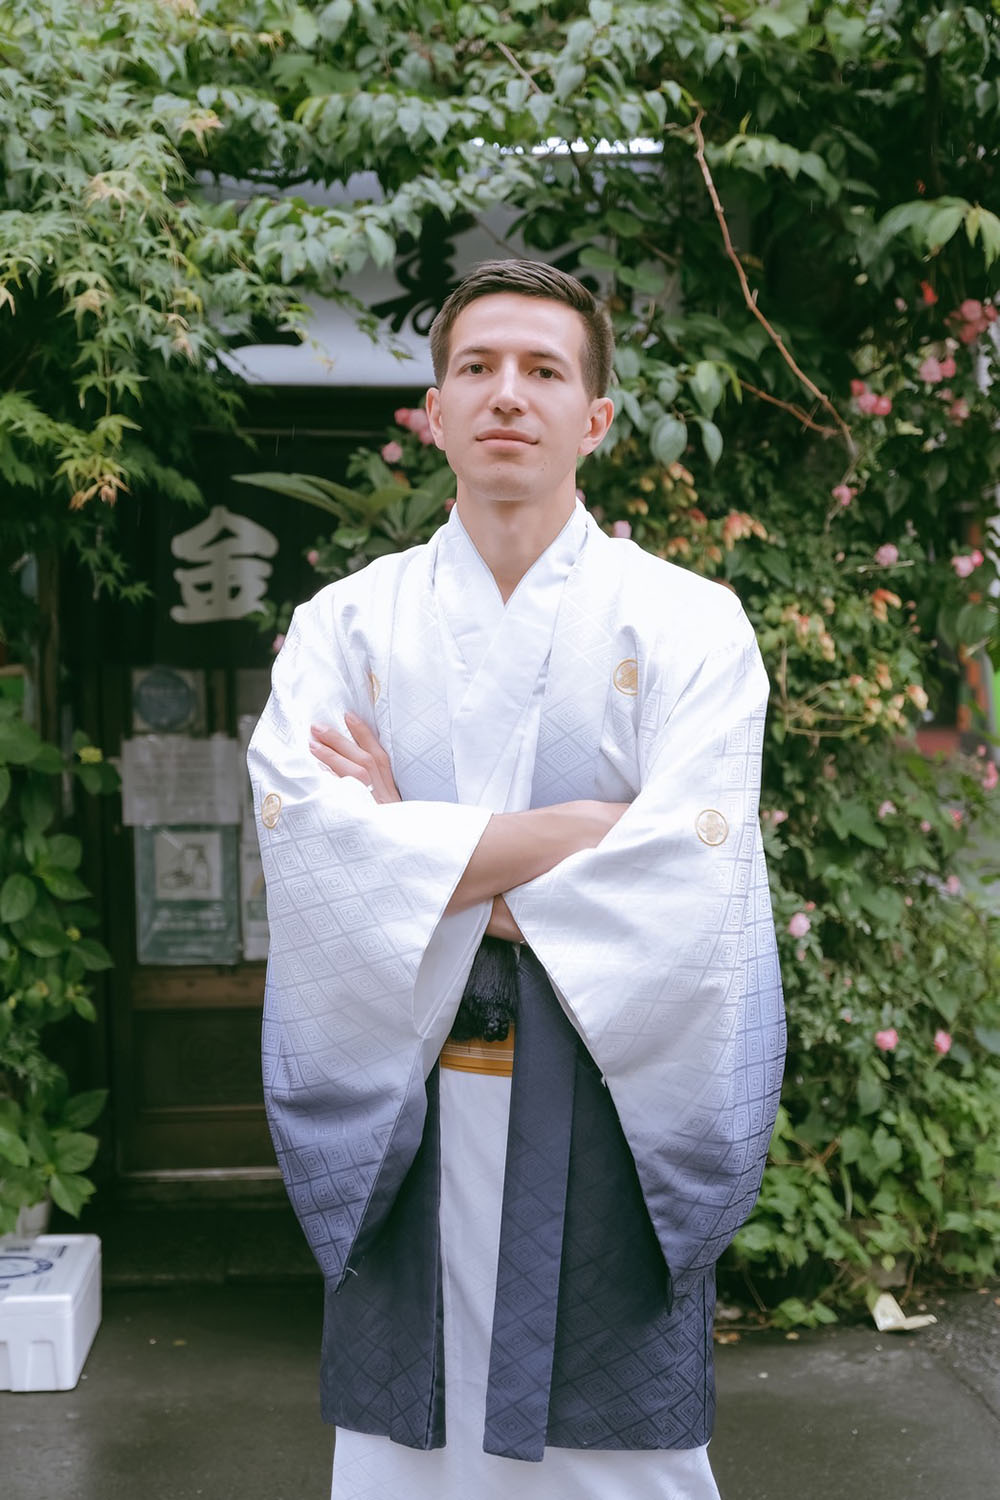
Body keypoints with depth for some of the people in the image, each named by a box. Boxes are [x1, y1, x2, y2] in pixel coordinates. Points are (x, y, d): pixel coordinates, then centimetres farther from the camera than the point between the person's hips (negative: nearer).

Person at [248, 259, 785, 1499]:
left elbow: (685, 878, -14)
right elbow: (302, 837, -11)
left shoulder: (688, 623, -1)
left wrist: (423, 852, -10)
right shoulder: (346, 621, 5)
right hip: (403, 1128, 2)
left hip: (611, 1128, -1)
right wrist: (577, 828, -13)